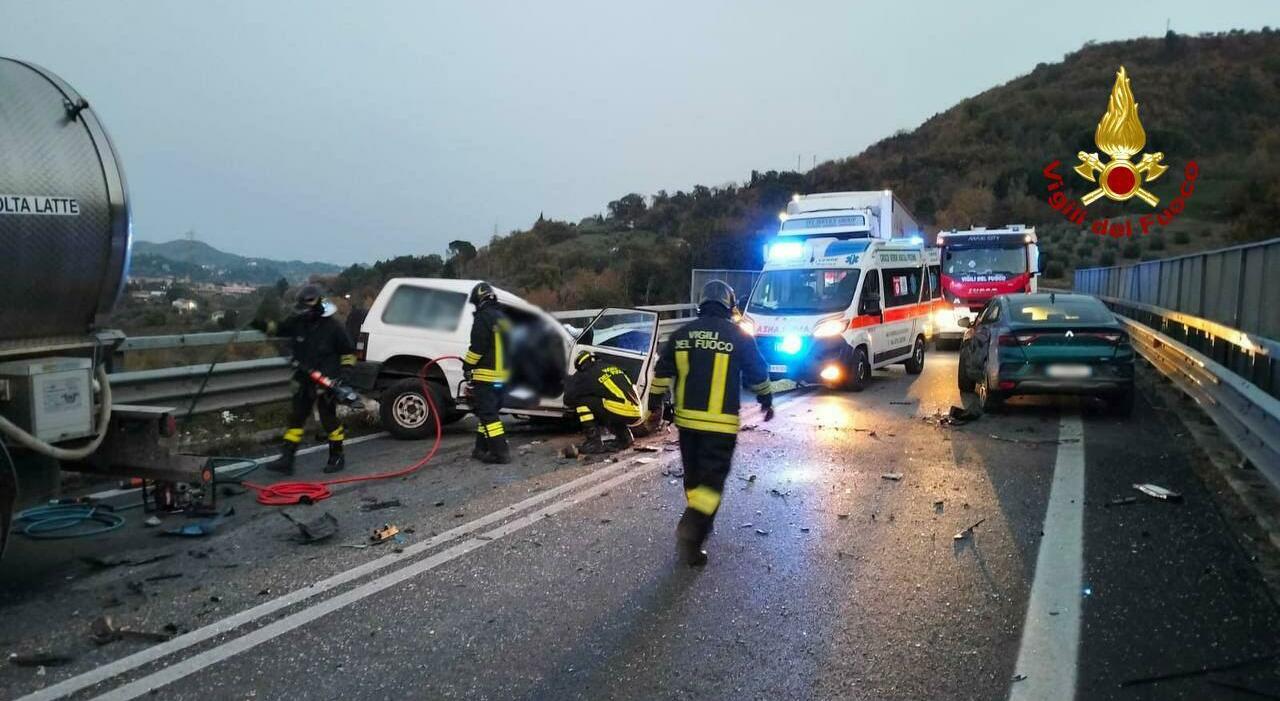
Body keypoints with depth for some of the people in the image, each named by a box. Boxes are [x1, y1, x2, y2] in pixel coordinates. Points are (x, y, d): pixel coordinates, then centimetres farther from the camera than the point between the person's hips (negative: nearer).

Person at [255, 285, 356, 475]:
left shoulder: (333, 327, -12)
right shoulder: (298, 322, 1)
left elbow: (349, 352, -3)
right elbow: (276, 329, 17)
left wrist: (344, 372, -11)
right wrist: (258, 323, 2)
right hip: (303, 382, 6)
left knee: (329, 420, 2)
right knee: (295, 419, 6)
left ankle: (337, 457, 19)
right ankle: (286, 460, 10)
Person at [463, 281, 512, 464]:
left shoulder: (483, 318, -12)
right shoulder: (503, 318, 17)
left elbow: (477, 347, -17)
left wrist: (467, 365, -2)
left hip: (486, 375, -9)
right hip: (502, 375, 9)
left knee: (488, 415, -7)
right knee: (488, 412, 17)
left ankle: (500, 452, -12)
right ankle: (482, 449, 22)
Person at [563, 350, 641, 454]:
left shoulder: (587, 375, 3)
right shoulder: (612, 367, 23)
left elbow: (568, 399, 9)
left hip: (622, 413, -7)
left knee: (581, 401, 2)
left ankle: (594, 442, -1)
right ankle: (624, 435, 21)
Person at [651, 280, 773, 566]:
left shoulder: (681, 334, 5)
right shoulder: (738, 336, -4)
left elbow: (662, 373, 8)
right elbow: (758, 373, 4)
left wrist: (655, 405, 18)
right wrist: (766, 401, 21)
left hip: (687, 419, 4)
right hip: (721, 423, -4)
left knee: (694, 476, 18)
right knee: (712, 478, -3)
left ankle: (700, 523, 32)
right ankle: (692, 527, -21)